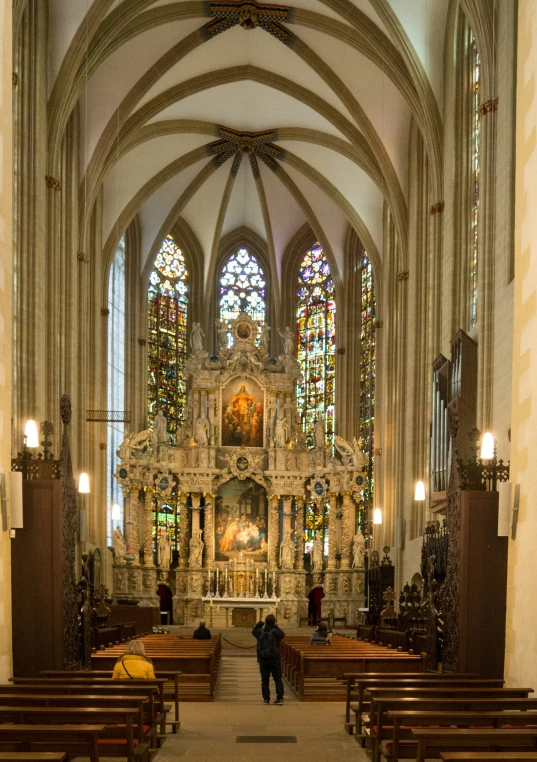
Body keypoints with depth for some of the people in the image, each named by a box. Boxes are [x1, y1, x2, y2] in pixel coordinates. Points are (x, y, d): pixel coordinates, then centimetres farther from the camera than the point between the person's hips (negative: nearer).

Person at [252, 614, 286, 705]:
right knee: (278, 679, 7)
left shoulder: (260, 632, -5)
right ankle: (280, 698, 0)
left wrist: (261, 623, 16)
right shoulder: (275, 632, -14)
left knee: (265, 680, 10)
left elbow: (254, 631, 18)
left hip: (263, 661, 2)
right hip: (274, 661, -2)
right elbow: (283, 634, 8)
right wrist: (276, 626, 8)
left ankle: (266, 699, 9)